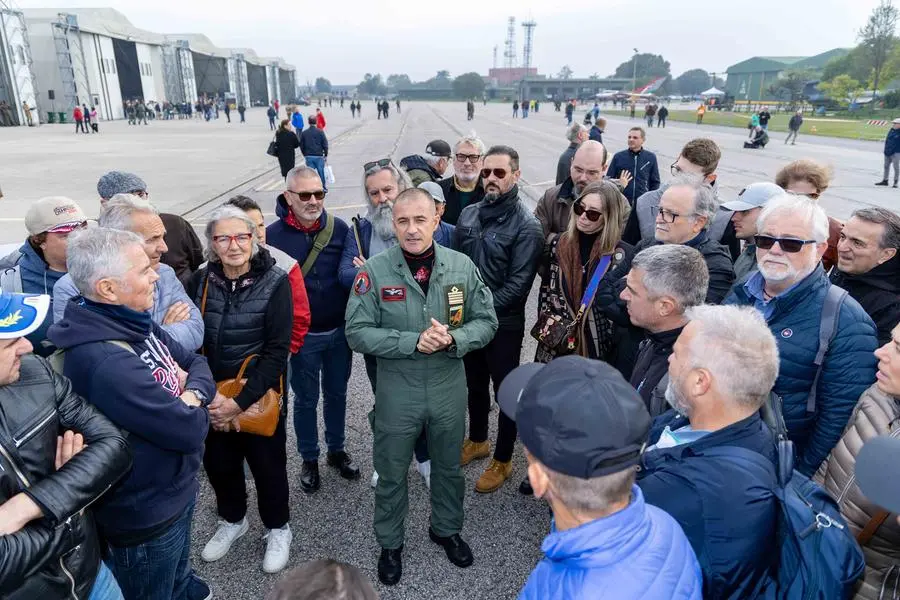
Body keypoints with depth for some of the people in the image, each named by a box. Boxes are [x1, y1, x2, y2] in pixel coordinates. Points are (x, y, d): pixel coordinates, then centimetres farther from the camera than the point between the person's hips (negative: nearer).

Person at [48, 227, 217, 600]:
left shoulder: (134, 323, -4)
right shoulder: (106, 362, -35)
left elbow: (196, 362, 3)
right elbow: (190, 430, -31)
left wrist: (193, 393, -18)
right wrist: (196, 407, -9)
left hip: (176, 491, 8)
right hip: (145, 518, -8)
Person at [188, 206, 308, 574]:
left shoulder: (275, 282, -15)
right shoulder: (201, 281, -4)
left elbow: (277, 351, -17)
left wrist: (240, 401, -20)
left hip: (261, 396, -3)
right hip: (213, 398, 4)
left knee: (267, 465, 12)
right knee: (218, 463, 20)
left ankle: (278, 529, 38)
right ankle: (232, 520, 48)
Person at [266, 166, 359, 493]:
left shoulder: (339, 228, -7)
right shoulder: (273, 235, -12)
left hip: (339, 331, 2)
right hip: (302, 336, -2)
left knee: (336, 393, 19)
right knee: (305, 399, 16)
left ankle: (337, 450, 40)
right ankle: (309, 460, 35)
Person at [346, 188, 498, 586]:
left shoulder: (462, 266, -7)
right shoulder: (374, 271, -13)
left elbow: (486, 322, -2)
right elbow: (357, 332, -15)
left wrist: (453, 340, -22)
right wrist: (413, 342, -25)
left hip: (450, 389, 2)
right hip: (396, 392, -2)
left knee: (448, 467, 23)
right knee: (391, 474, 17)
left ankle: (446, 529, 50)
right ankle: (390, 544, 42)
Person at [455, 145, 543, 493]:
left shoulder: (526, 226, -14)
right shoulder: (468, 214, 2)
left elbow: (517, 285, -18)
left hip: (504, 324, -5)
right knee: (475, 385, 22)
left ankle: (502, 460, 28)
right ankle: (477, 441, 45)